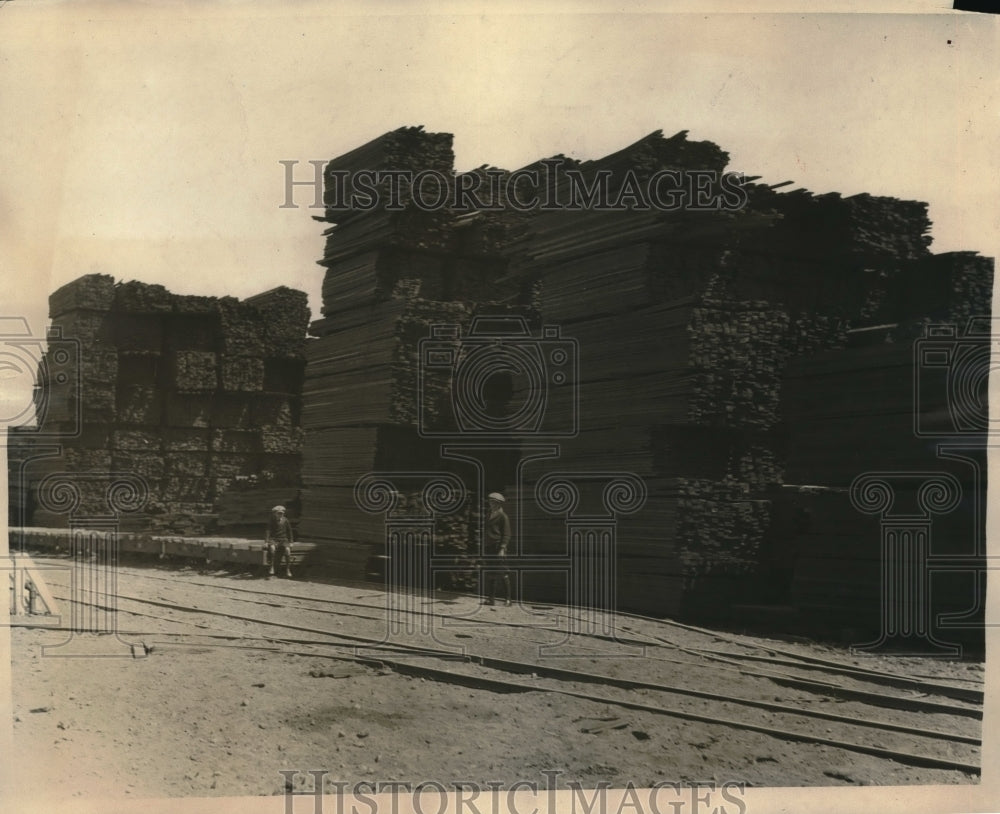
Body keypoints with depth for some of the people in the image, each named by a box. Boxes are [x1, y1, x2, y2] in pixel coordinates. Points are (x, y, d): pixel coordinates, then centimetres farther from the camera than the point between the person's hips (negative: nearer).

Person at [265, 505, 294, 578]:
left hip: (283, 540, 1)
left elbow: (289, 531, 12)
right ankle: (272, 568, -32)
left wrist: (290, 542, 6)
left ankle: (287, 570, -22)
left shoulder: (285, 520, 4)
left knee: (287, 549, -31)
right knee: (272, 548, -36)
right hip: (273, 540, -1)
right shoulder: (271, 520, 1)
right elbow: (268, 531, -5)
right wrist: (266, 541, -16)